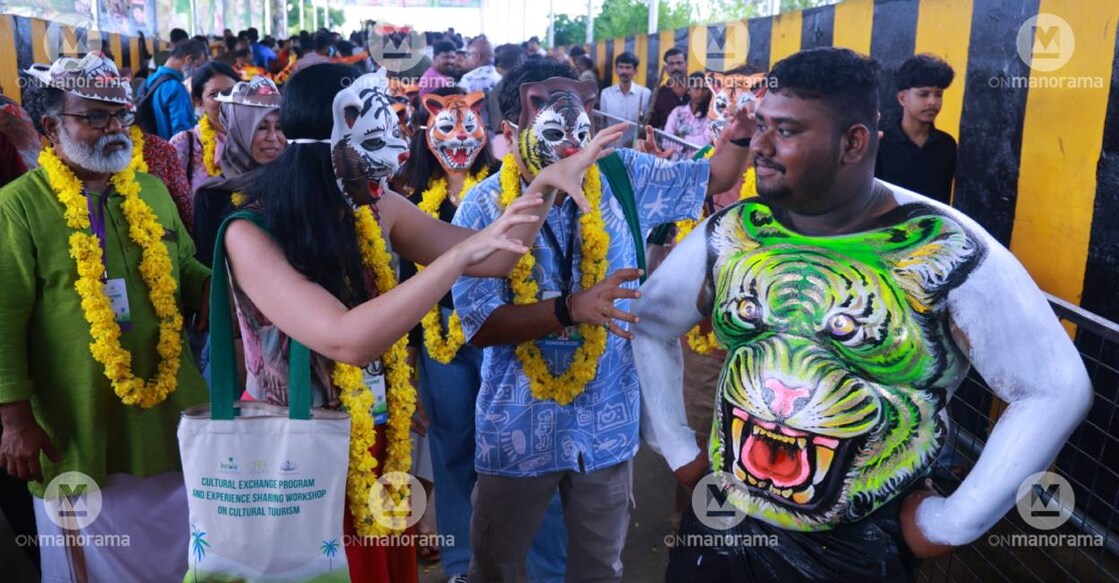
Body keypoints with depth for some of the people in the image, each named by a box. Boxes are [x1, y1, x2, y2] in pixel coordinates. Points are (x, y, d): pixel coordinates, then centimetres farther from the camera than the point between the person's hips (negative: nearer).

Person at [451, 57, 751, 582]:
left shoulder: (621, 177, -6)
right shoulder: (484, 208, -13)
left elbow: (715, 176, 3)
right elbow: (481, 326, -17)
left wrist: (741, 134, -19)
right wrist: (571, 307, -31)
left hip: (606, 422, 2)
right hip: (520, 426, -2)